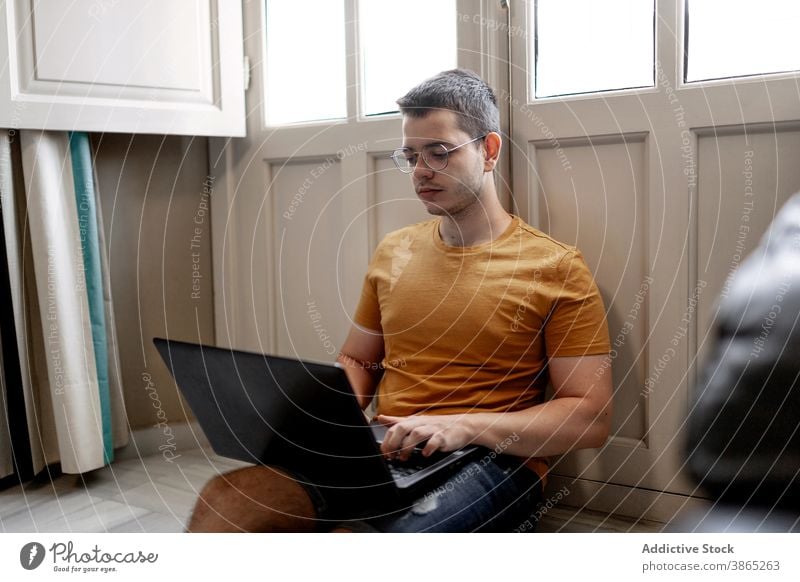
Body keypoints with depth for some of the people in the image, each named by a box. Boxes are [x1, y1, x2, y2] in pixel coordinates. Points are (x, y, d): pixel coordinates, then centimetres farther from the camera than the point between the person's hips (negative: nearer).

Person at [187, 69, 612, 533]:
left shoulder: (556, 268, -2)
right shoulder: (393, 252, 15)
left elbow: (591, 419, -5)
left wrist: (466, 426, -18)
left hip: (490, 463, -4)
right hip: (381, 455, 5)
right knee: (223, 499, -20)